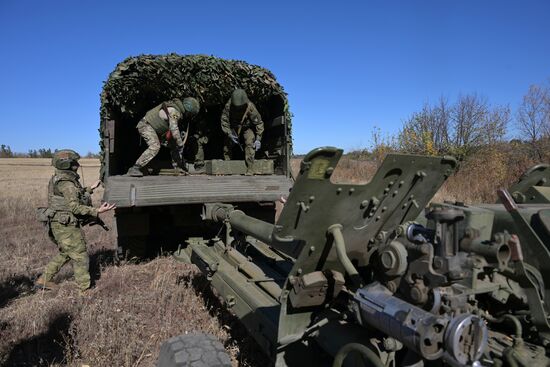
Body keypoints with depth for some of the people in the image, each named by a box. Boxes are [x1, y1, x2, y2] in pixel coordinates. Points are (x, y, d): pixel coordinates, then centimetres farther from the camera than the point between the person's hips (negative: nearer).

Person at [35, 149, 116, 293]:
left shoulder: (61, 179, 12)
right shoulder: (66, 182, -19)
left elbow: (74, 197, 23)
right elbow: (74, 207, -24)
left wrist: (90, 189, 26)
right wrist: (97, 211, -28)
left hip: (59, 225, 10)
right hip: (66, 226, -10)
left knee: (65, 254, 24)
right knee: (80, 256, -1)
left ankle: (43, 279, 31)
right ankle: (85, 288, 7)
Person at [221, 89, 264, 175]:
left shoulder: (250, 107, -32)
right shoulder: (228, 106, -27)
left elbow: (259, 123, -22)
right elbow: (224, 121, -16)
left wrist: (258, 139, -23)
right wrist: (230, 135, -25)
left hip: (247, 127, -2)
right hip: (233, 128, 3)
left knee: (250, 144, -21)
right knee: (227, 143, -2)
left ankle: (250, 169, -19)